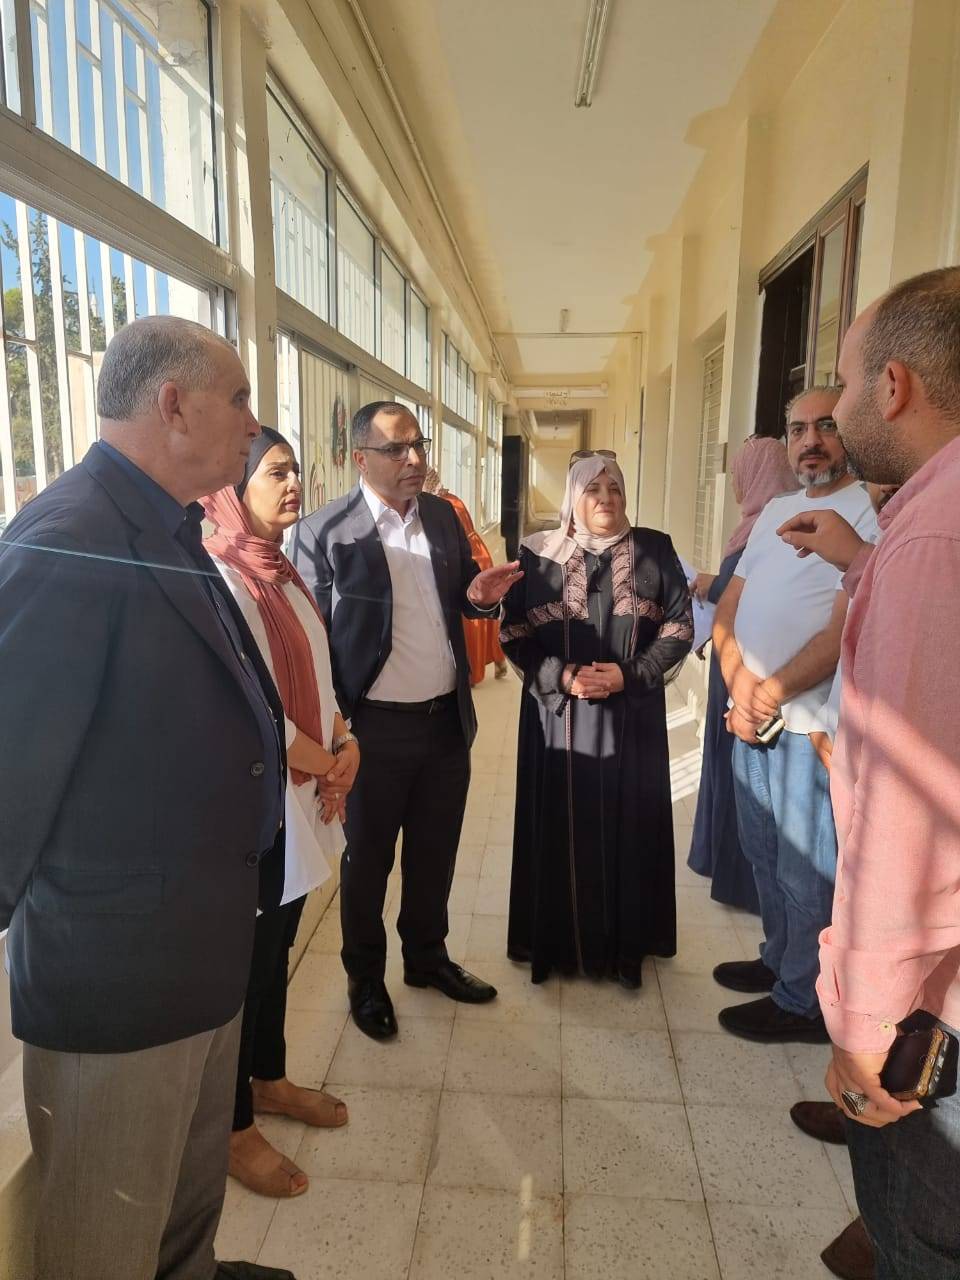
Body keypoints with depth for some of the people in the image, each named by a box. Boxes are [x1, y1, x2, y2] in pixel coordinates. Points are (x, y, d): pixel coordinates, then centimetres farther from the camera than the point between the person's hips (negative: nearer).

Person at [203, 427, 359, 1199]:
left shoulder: (283, 573, 10)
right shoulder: (220, 581, -18)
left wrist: (345, 742, 0)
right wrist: (322, 763, -12)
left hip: (301, 797, 8)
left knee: (276, 949, 22)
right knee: (244, 962, 8)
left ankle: (268, 1079, 42)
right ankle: (233, 1126, 28)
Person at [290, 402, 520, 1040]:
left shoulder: (444, 516, 5)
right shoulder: (324, 531, -11)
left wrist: (480, 596, -8)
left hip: (448, 721, 5)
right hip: (376, 727, -5)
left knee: (435, 852, 20)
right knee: (368, 859, 14)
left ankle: (427, 957, 43)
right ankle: (366, 979, 36)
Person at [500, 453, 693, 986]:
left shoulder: (654, 550, 3)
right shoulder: (539, 554, 1)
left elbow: (680, 627, 2)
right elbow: (513, 633, -1)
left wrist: (629, 674, -12)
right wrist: (562, 676, -15)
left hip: (633, 713, 1)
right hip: (558, 713, 0)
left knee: (628, 825, 7)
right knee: (560, 825, 5)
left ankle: (624, 944, 23)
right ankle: (558, 941, 21)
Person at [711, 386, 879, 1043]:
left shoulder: (871, 512, -12)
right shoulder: (776, 511, 13)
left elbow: (845, 632, -20)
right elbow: (728, 609, 10)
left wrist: (769, 693, -13)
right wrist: (740, 684, -5)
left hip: (810, 727, -7)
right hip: (750, 718, 8)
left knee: (806, 873, 5)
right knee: (766, 858, 20)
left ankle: (803, 1002, 23)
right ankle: (779, 961, 39)